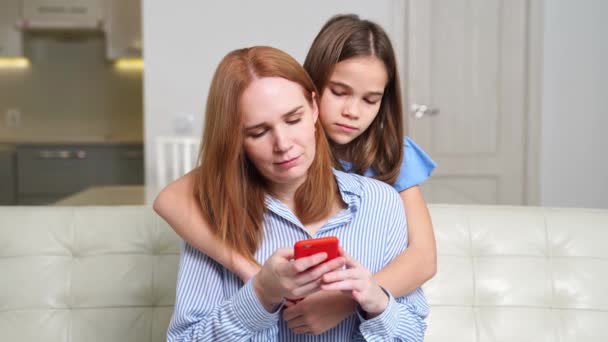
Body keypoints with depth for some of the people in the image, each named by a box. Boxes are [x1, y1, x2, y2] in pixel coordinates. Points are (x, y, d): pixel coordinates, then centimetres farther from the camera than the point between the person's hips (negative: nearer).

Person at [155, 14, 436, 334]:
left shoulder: (393, 154, -4)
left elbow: (424, 257, -13)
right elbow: (171, 199, -18)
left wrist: (346, 300, -28)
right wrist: (249, 270, -30)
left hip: (368, 316, 1)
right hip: (279, 318, 0)